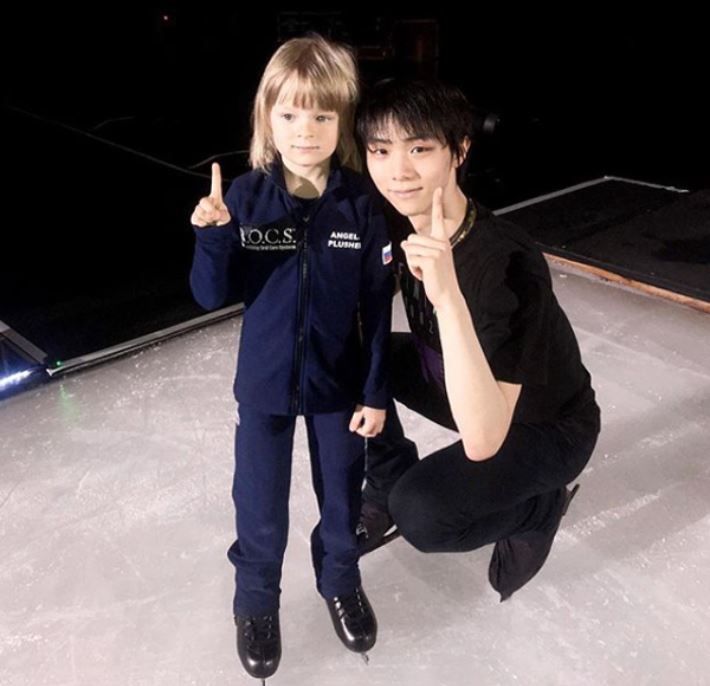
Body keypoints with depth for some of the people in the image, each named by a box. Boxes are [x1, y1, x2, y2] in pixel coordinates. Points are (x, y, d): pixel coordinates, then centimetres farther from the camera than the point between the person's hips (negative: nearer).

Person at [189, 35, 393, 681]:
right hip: (264, 384, 0)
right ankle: (256, 597, 41)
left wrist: (375, 392, -4)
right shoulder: (246, 197, -12)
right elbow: (212, 295, -8)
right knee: (261, 505, 14)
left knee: (343, 493, 19)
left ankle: (340, 578, 47)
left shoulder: (363, 205, -13)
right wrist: (212, 235, -26)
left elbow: (378, 308, -7)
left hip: (339, 384, 0)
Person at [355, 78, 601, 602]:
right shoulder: (397, 223, -15)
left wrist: (448, 296, -52)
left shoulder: (507, 263, -37)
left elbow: (481, 442, -43)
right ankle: (388, 484, 11)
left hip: (545, 425, -6)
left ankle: (538, 506, 4)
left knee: (420, 513, -28)